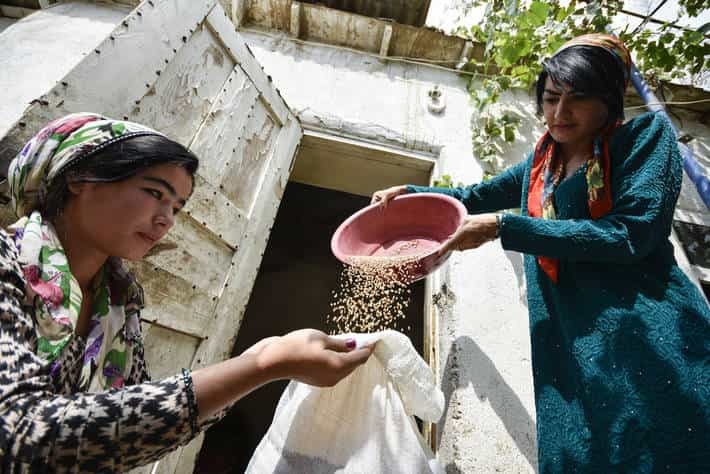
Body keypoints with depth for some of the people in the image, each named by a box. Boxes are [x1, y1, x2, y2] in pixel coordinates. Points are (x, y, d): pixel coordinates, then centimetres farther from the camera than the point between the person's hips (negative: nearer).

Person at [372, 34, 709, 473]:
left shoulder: (647, 135, -2)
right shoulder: (540, 164, 14)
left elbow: (632, 234, -16)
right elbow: (475, 197, 25)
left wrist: (502, 228, -18)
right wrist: (410, 193, 13)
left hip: (646, 338, -4)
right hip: (571, 345, 5)